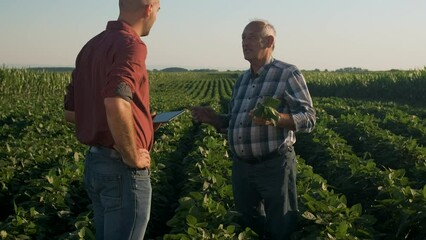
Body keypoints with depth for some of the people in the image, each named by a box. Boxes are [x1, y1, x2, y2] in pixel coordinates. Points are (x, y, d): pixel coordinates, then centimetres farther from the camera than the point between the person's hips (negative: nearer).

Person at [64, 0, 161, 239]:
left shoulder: (91, 47, 10)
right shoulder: (130, 45, -17)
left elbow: (71, 112, 14)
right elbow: (116, 105, -35)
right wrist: (133, 157, -20)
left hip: (94, 162, 9)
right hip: (122, 169, -9)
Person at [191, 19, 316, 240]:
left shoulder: (288, 74, -7)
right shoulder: (242, 80, 14)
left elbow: (308, 119, -14)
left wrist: (276, 119, -30)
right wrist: (212, 118, 2)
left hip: (274, 165, -7)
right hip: (241, 166, 7)